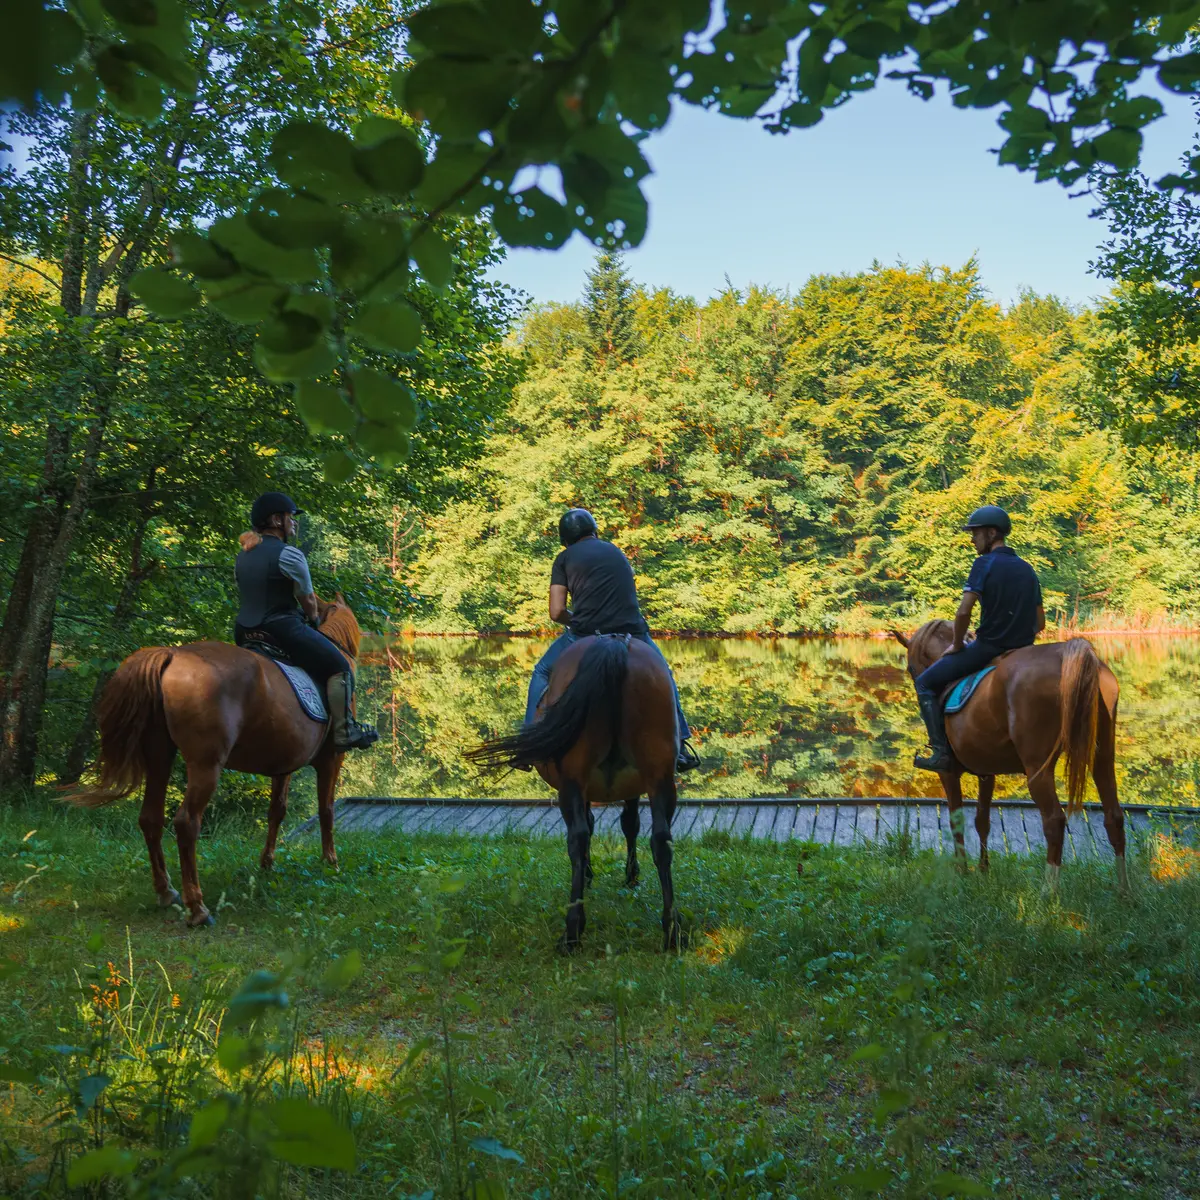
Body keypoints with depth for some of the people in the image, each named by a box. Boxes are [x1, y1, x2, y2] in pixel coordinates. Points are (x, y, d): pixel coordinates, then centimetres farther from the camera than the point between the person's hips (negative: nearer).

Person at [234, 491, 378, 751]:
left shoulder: (242, 558, 12)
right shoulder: (289, 554, -12)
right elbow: (307, 599, -4)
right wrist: (314, 619, 16)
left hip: (244, 632, 9)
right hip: (281, 628, -8)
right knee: (339, 667, -1)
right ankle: (344, 731, -5)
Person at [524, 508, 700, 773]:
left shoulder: (564, 559, 9)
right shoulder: (616, 552, 22)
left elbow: (556, 613, 1)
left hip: (584, 635, -2)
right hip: (632, 632, 2)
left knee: (542, 673, 23)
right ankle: (680, 746, 22)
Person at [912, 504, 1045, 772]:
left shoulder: (985, 563, -10)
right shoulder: (1027, 569, 13)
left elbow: (964, 611, -20)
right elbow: (1040, 622, 16)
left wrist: (957, 645, -6)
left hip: (987, 648, -8)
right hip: (1022, 653, 8)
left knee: (926, 682, 4)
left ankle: (941, 752, -6)